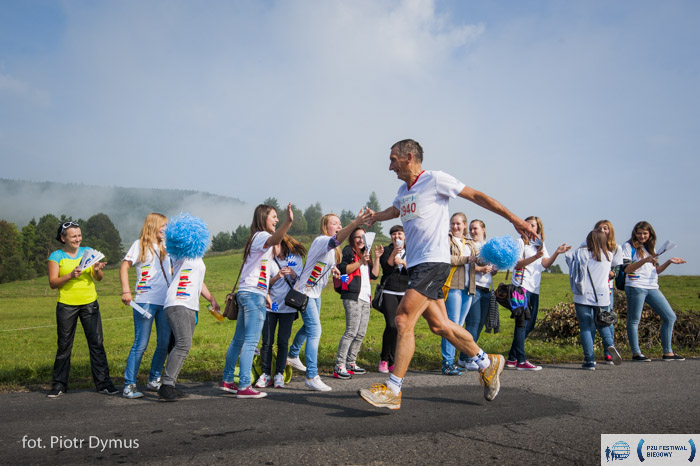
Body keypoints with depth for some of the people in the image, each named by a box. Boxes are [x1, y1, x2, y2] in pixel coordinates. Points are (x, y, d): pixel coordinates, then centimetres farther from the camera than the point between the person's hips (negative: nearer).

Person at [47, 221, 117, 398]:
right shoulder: (56, 256, 2)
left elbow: (99, 278, 9)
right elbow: (53, 283, -4)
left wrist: (97, 270, -13)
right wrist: (70, 275, -19)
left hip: (89, 303, 2)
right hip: (66, 305, -2)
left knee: (97, 343, -2)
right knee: (64, 345, 5)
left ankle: (103, 383, 5)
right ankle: (59, 385, 19)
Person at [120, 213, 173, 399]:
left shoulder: (165, 247, 19)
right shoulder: (140, 244, 3)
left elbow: (174, 269, 29)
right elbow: (124, 267, -1)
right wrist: (126, 291, -12)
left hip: (165, 302, 6)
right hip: (145, 301, -6)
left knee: (164, 343, 6)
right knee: (140, 345, -6)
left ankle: (154, 381, 21)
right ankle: (129, 386, 1)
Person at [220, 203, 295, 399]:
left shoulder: (256, 238, 22)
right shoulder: (261, 236, -8)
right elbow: (274, 240, -34)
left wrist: (265, 292, 23)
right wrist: (288, 221, -51)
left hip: (246, 293, 10)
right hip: (254, 294, -10)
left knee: (239, 340, 13)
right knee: (250, 342, -11)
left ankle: (227, 381, 20)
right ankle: (244, 387, -11)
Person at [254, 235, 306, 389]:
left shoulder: (295, 257, 4)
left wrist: (292, 274, -18)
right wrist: (277, 277, -21)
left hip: (288, 306, 0)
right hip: (270, 306, 1)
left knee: (283, 342, -1)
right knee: (267, 341, -1)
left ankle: (279, 374, 8)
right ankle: (266, 374, 8)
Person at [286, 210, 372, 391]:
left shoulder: (332, 248, 7)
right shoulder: (321, 241, -23)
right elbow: (336, 239, -48)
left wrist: (332, 268, 4)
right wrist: (355, 223, -63)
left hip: (315, 293, 10)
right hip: (305, 291, -10)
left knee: (309, 327, 24)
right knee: (315, 330, -16)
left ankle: (292, 356, 47)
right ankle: (311, 377, -14)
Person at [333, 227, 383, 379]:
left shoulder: (364, 253, 24)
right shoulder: (348, 251, 3)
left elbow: (374, 275, 16)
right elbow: (342, 269, -12)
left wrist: (377, 258, 8)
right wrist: (360, 262, -15)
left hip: (365, 297, 8)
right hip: (352, 295, -8)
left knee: (361, 333, 7)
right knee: (351, 331, -16)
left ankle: (351, 363, 16)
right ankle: (339, 366, -14)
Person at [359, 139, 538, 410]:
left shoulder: (435, 180, -6)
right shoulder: (403, 190, 17)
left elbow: (476, 196, -4)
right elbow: (394, 210, 41)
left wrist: (514, 220, -4)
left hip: (434, 261, -8)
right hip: (416, 264, 8)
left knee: (404, 320, -15)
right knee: (438, 324, 9)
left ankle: (392, 390, -9)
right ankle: (487, 363, 27)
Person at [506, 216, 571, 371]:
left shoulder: (541, 244, 19)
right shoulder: (521, 241, 1)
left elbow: (545, 264, 6)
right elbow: (517, 264, -9)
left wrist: (556, 253, -9)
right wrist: (535, 257, -22)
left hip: (534, 289, 7)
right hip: (521, 286, -7)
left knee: (530, 324, 7)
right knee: (522, 322, -10)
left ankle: (512, 358, 15)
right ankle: (521, 361, -10)